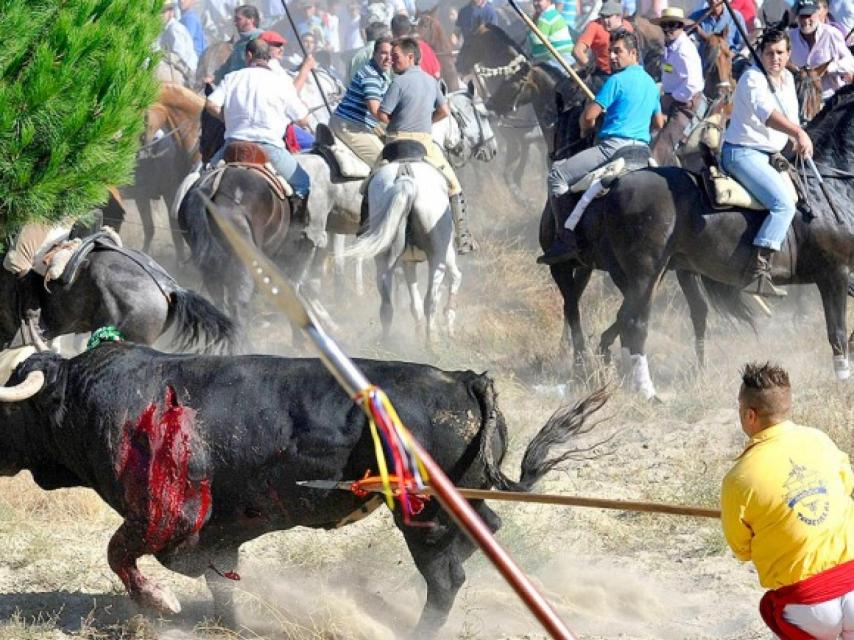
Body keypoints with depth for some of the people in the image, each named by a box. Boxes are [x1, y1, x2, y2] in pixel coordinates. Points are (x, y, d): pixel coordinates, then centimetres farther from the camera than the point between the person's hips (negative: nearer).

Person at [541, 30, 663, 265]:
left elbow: (589, 115, -11)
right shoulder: (651, 83, 18)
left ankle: (566, 241, -18)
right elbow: (659, 124, 27)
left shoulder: (617, 80, -9)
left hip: (614, 147, -9)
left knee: (558, 174, -8)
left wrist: (585, 131, 10)